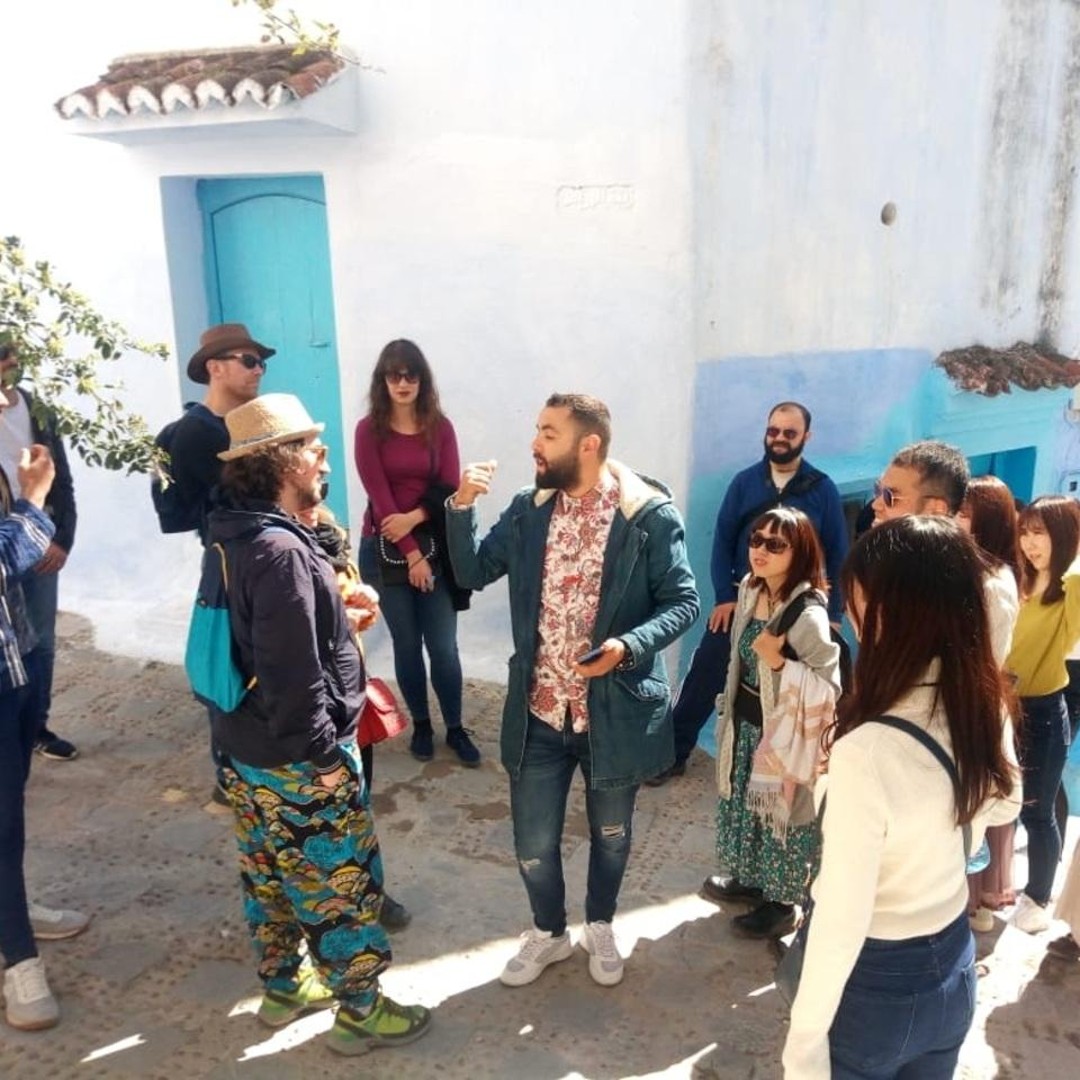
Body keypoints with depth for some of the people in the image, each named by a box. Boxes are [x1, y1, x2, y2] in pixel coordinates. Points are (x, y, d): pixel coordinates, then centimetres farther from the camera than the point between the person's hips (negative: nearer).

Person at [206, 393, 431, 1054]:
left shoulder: (237, 538, 5)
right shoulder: (280, 550, -26)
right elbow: (291, 673, -27)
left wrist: (336, 606, 7)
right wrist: (325, 755, -19)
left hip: (246, 750, 9)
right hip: (296, 760, -9)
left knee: (271, 877, 22)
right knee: (342, 885, 7)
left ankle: (285, 988, 40)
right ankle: (361, 1011, 24)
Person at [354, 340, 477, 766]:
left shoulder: (440, 427, 1)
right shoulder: (369, 430, -5)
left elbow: (449, 489, -2)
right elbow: (379, 496, -9)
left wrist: (414, 518, -19)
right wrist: (411, 554, -12)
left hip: (435, 547, 1)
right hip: (386, 549, -1)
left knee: (443, 645, 1)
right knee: (407, 643, 8)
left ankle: (455, 728, 17)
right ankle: (421, 725, 25)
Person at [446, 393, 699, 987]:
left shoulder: (649, 515, -14)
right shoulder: (528, 508, -1)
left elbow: (683, 602, -11)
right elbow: (473, 573, 4)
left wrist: (629, 645, -28)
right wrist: (461, 507, -11)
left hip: (615, 710, -2)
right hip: (538, 711, 3)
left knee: (610, 835, 21)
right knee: (532, 844, 13)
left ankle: (599, 925, 49)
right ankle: (548, 931, 42)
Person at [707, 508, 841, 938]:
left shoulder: (809, 615, -24)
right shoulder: (749, 591, 0)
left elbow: (829, 687, -24)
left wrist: (777, 660, -32)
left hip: (781, 730, -8)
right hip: (746, 721, 8)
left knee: (778, 810, 8)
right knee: (743, 802, 22)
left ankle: (781, 902, 28)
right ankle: (749, 878, 43)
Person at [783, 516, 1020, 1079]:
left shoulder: (867, 751, -34)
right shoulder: (988, 707, -12)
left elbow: (842, 920, -26)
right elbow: (1001, 807, 9)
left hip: (875, 987, -6)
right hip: (952, 968, 6)